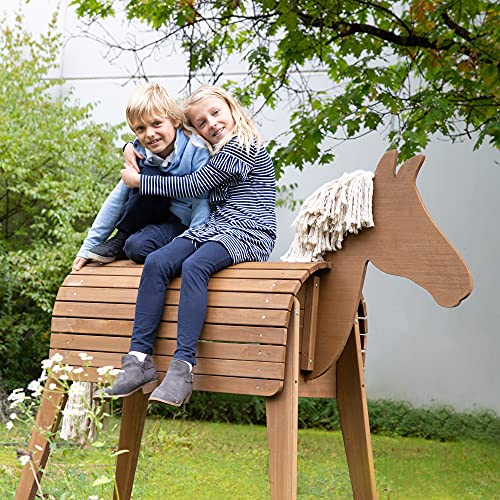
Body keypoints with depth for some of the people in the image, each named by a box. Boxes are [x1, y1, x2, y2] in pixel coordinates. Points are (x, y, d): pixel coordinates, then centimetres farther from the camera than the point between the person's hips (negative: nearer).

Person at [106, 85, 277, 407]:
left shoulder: (241, 147, -7)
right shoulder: (218, 153, 23)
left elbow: (190, 187, -9)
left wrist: (139, 181, 1)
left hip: (248, 234, -8)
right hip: (214, 228, 8)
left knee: (194, 266, -36)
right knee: (156, 263, -17)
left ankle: (183, 367, -42)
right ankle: (140, 358, -24)